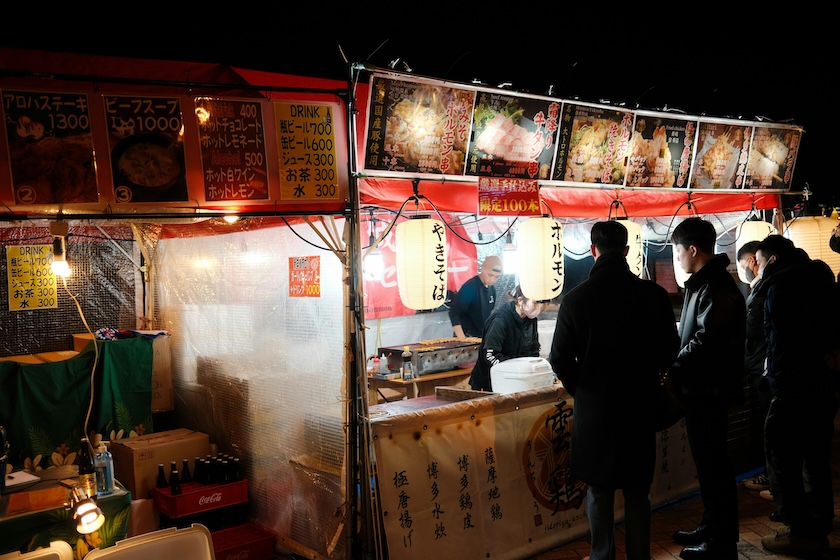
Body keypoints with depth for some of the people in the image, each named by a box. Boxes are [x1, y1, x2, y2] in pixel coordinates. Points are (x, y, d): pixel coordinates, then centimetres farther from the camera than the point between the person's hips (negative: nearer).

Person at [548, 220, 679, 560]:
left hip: (594, 406, -1)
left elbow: (560, 359, -8)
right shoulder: (654, 294, -9)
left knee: (599, 492, 12)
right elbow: (669, 351, -1)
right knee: (638, 493, 15)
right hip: (640, 405, 1)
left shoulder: (575, 299, -12)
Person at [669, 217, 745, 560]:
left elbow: (705, 343, -25)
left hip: (710, 390, -10)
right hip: (701, 389, 10)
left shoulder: (716, 288, -19)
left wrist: (672, 366, -14)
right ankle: (711, 527, 32)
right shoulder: (703, 283, 13)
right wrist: (678, 364, 7)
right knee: (707, 462, 19)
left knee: (713, 465, -1)